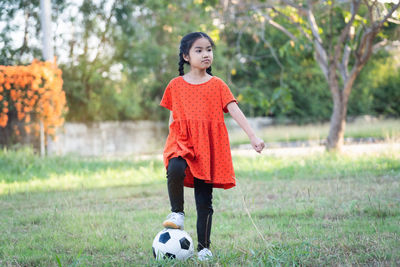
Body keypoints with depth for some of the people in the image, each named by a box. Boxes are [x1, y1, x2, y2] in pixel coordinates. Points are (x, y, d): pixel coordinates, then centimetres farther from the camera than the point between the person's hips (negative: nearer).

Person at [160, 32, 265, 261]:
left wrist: (253, 136, -16)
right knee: (175, 170, -34)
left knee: (205, 201, 1)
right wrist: (170, 146, 9)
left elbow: (235, 111, -4)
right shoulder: (176, 85, 8)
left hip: (209, 147, 0)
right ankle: (177, 212, -10)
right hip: (182, 143, 0)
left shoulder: (217, 85, 5)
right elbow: (172, 118, 15)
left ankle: (204, 247, 12)